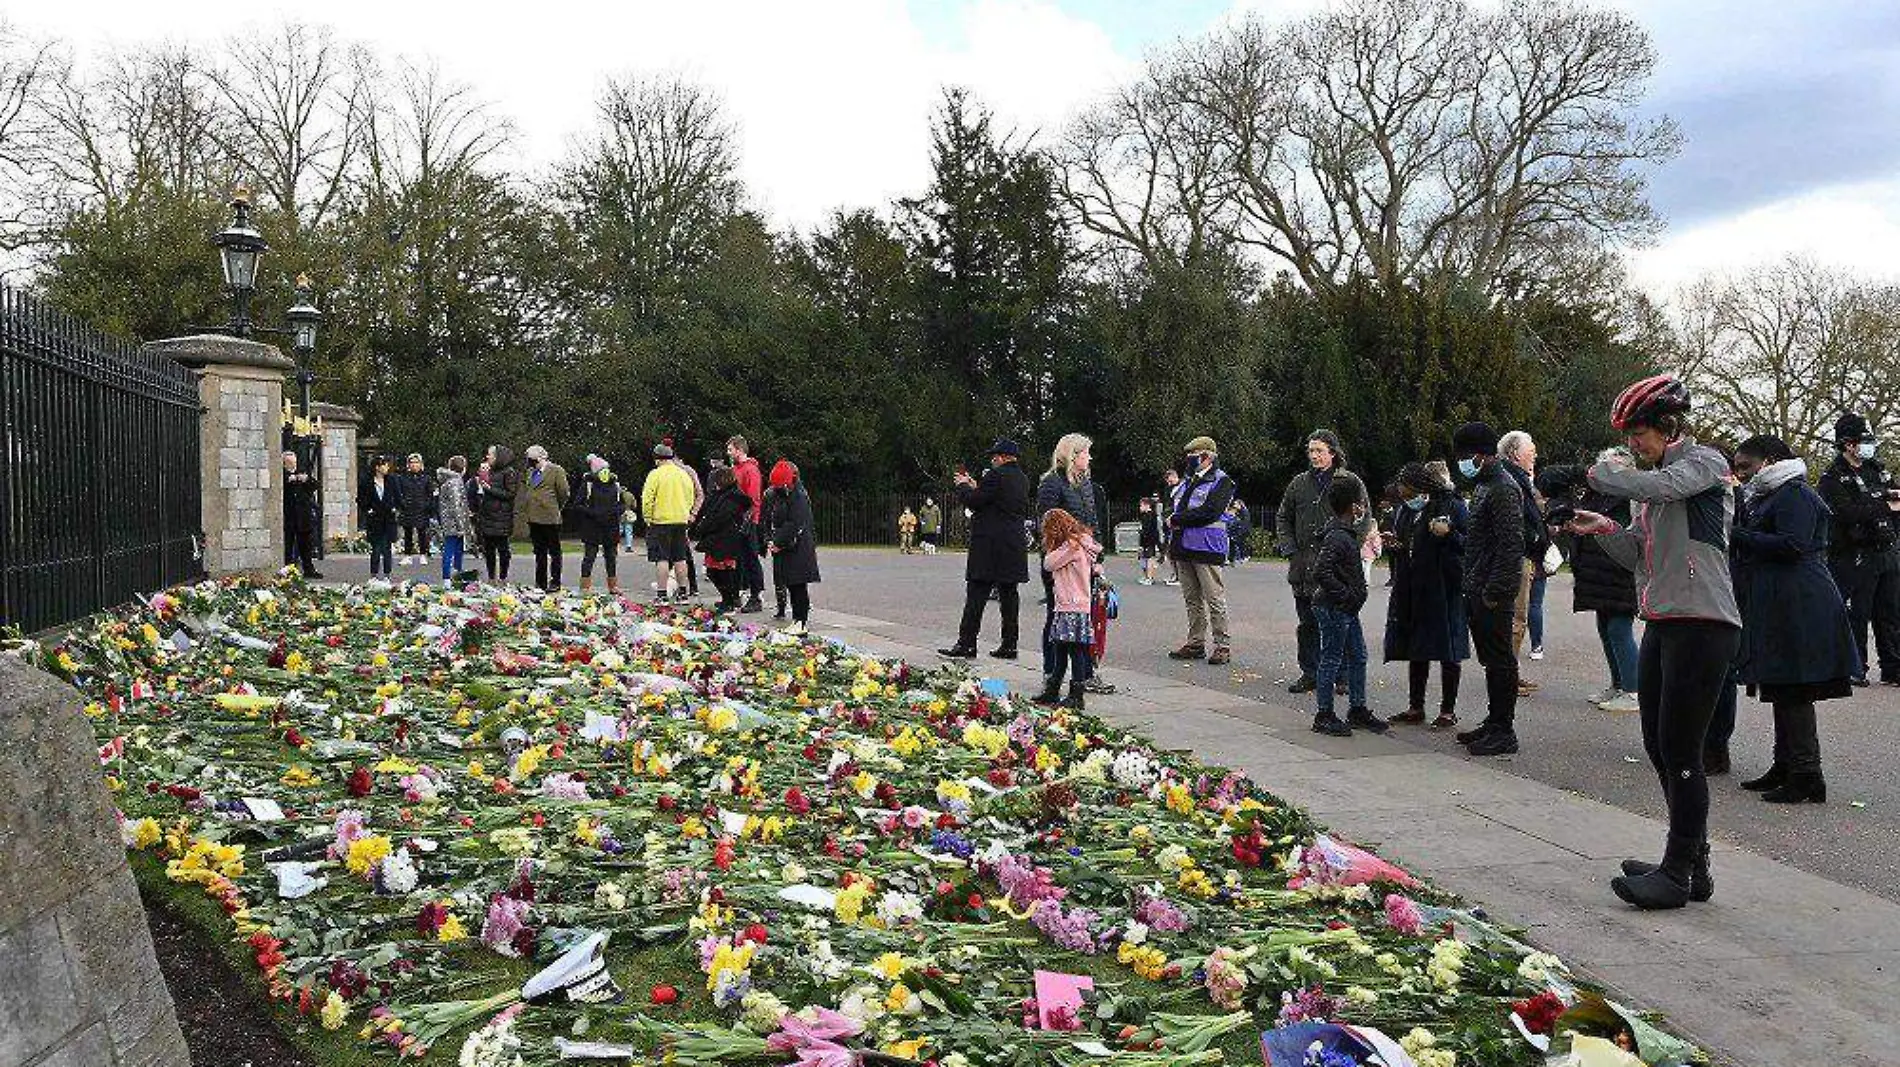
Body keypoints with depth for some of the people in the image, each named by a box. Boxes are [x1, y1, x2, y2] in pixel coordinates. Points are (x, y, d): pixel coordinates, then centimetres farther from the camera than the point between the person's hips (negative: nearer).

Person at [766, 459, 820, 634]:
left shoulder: (799, 497, -13)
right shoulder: (782, 498, 15)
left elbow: (794, 525, -18)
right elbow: (774, 522, 19)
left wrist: (778, 543, -16)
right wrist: (770, 540, 5)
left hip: (798, 549, -9)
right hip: (784, 549, 9)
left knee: (799, 586, -7)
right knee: (791, 586, 10)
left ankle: (803, 622, -3)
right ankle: (797, 620, 16)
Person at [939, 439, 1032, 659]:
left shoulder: (996, 475, -13)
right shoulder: (1023, 479, 13)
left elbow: (974, 502, -14)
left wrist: (963, 485, 5)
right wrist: (976, 487, 20)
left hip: (990, 548, -8)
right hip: (1014, 548, 8)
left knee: (976, 596, -6)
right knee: (1009, 596, 9)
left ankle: (967, 644, -6)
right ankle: (1009, 645, 11)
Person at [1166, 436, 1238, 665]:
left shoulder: (1221, 482, -5)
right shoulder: (1186, 483, 19)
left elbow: (1209, 512, -18)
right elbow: (1172, 508, 20)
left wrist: (1177, 520, -10)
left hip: (1207, 550, -8)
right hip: (1183, 549, 8)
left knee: (1215, 599, -4)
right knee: (1192, 599, 12)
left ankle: (1222, 645, 2)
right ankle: (1195, 644, 19)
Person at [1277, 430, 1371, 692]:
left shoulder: (1350, 482, 1)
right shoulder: (1299, 483, 12)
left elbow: (1364, 520, 1)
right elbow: (1283, 519, 20)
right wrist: (1290, 549, 7)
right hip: (1305, 567, 4)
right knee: (1308, 623, 9)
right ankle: (1309, 673, 18)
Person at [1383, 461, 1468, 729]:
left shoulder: (1453, 507, -8)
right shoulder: (1404, 510, 11)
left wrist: (1448, 534, -23)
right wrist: (1394, 543, 3)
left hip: (1444, 588, -6)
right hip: (1412, 589, 6)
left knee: (1447, 651, 0)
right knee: (1415, 649, 11)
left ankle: (1448, 710, 9)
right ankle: (1416, 707, 21)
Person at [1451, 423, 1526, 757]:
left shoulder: (1503, 489, -14)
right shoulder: (1484, 486, 17)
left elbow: (1511, 545, -20)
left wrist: (1494, 591, -22)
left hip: (1494, 594, -10)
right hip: (1477, 591, 10)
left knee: (1500, 660, -4)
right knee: (1491, 659, 15)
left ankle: (1504, 732, 2)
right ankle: (1493, 723, 23)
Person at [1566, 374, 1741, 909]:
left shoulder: (1704, 463, -5)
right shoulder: (1653, 485, 20)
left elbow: (1655, 486, -25)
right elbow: (1640, 556, 18)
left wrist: (1603, 472, -7)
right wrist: (1603, 529, 1)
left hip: (1702, 624, -9)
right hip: (1662, 624, 9)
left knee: (1680, 750, -7)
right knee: (1659, 747, 11)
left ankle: (1679, 874, 0)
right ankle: (1690, 864, 22)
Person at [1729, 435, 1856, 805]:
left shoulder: (1795, 495, -10)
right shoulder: (1764, 497, 20)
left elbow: (1791, 545, -21)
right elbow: (1758, 546, 24)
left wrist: (1736, 534, -17)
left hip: (1797, 606, -10)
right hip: (1776, 608, 10)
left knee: (1793, 694, -8)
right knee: (1783, 693, 13)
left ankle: (1807, 777, -5)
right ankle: (1784, 768, 20)